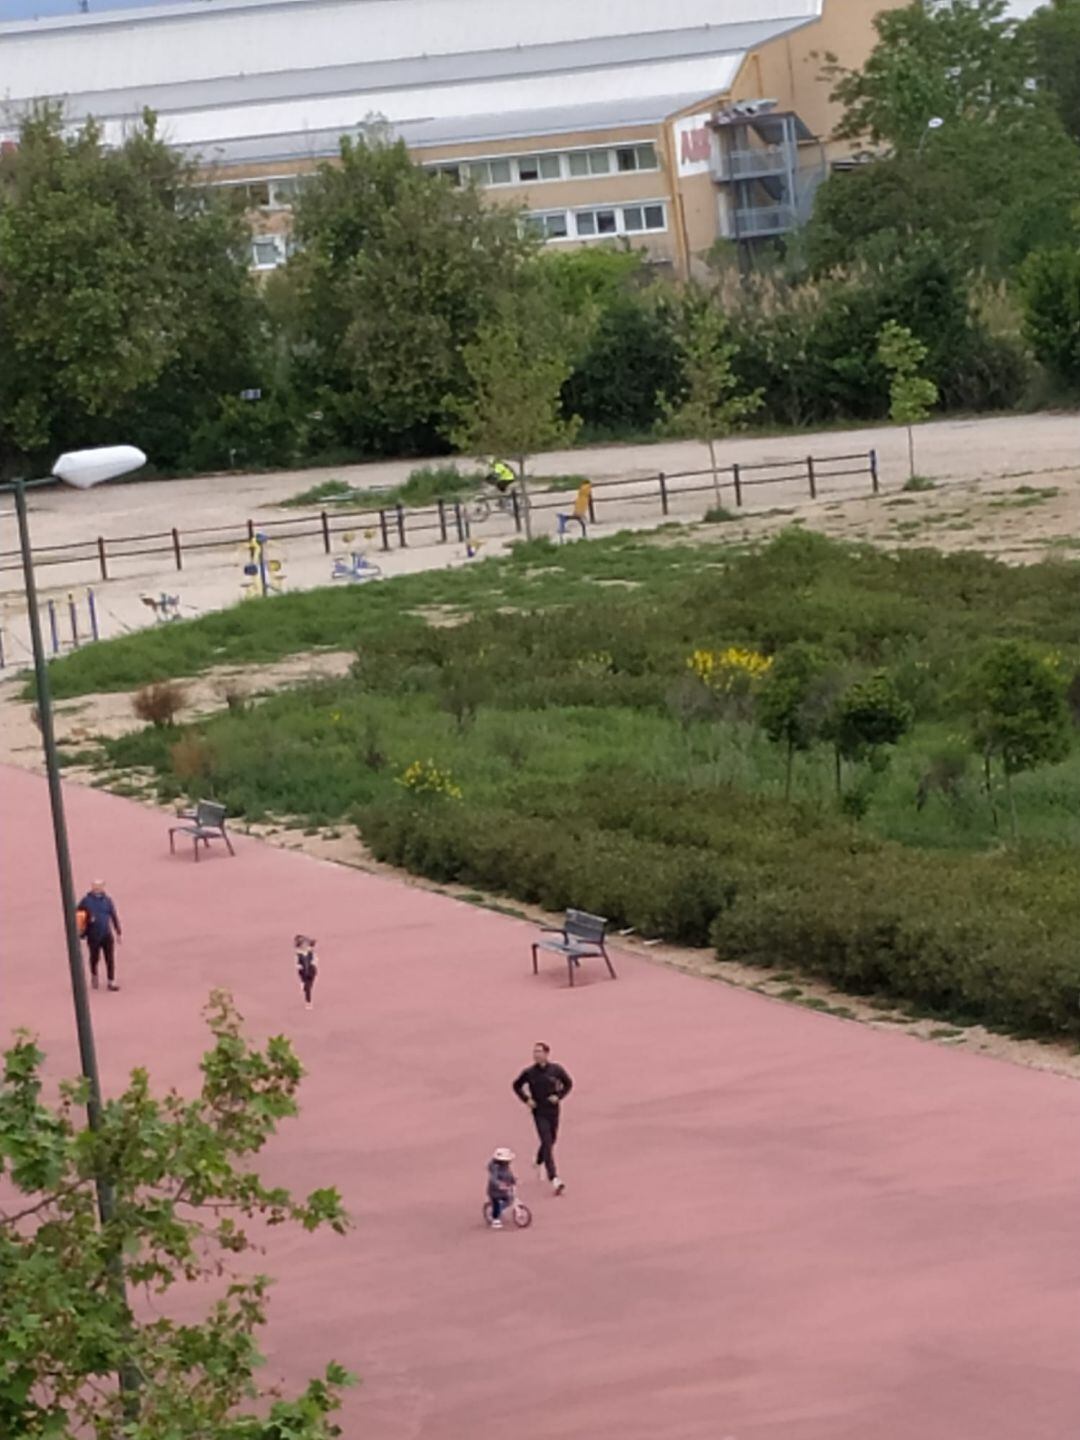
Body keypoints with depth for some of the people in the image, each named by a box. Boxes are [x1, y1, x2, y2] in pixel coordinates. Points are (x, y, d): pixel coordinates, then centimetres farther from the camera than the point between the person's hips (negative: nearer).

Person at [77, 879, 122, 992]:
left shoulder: (107, 900, 2)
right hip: (93, 936, -1)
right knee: (95, 958, 10)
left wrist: (118, 932, 8)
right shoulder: (86, 901, -4)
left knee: (110, 959, -3)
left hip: (107, 935, 1)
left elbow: (114, 916, 8)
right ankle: (94, 975, 37)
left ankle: (111, 982, 3)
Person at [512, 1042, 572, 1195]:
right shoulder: (529, 1072, -8)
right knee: (547, 1143, -12)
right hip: (539, 1112, -2)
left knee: (551, 1141, 16)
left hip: (553, 1111, 2)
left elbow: (568, 1083, 7)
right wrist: (526, 1099, -5)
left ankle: (539, 1162, 48)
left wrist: (559, 1096, -7)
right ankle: (554, 1179, -17)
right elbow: (517, 1086, 8)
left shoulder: (556, 1070, -7)